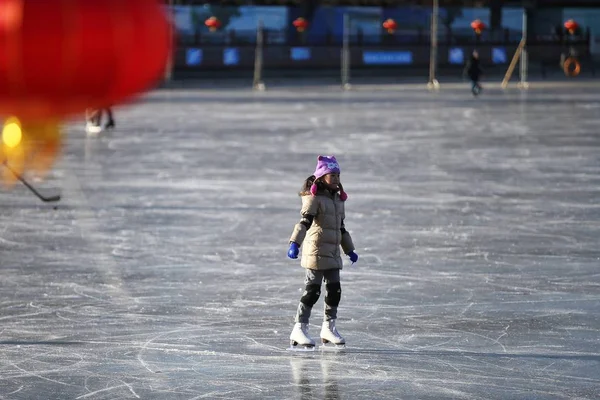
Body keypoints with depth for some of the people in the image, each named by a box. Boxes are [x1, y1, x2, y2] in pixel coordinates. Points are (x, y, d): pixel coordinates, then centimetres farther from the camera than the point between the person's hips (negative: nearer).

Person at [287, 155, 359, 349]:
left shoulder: (338, 199, 15)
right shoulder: (314, 198, -9)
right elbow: (304, 222, -20)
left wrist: (350, 250, 29)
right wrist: (294, 243, -32)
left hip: (333, 252, 8)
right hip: (316, 251, -8)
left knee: (335, 290, 8)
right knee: (312, 290, -8)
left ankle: (329, 327, 21)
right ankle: (299, 329, -3)